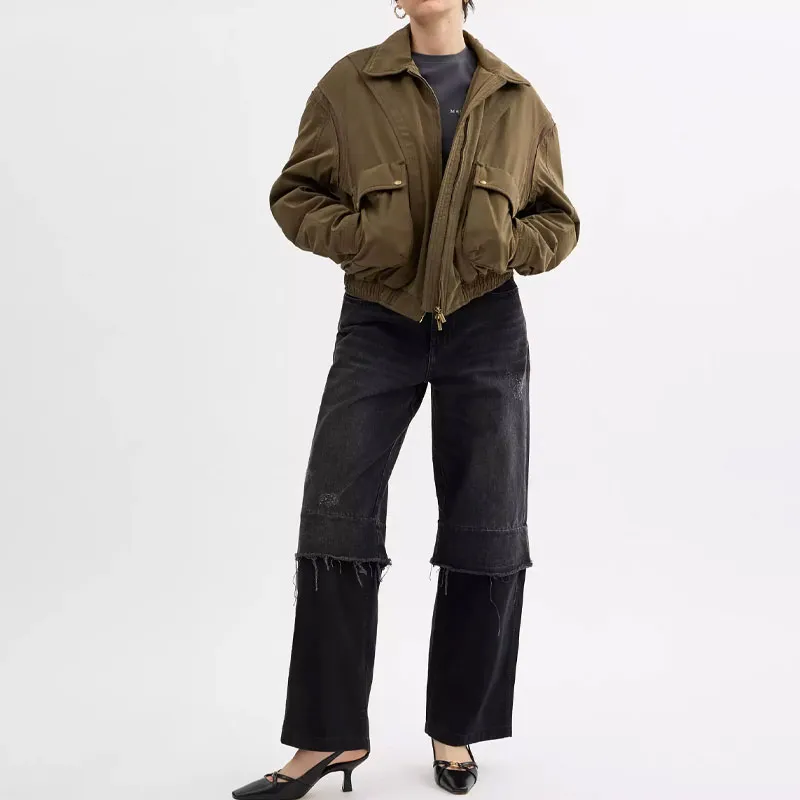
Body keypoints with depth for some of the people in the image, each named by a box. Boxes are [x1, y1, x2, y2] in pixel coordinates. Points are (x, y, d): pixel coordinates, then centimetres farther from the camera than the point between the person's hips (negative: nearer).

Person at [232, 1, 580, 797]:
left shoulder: (518, 102, 5)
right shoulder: (350, 84, 1)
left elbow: (559, 220, 12)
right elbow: (294, 194, 5)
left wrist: (511, 245, -10)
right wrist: (355, 236, -13)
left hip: (486, 329, 1)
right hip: (378, 323, -1)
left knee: (487, 536, 4)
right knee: (336, 524, -5)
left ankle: (456, 730, 22)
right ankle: (331, 735, 10)